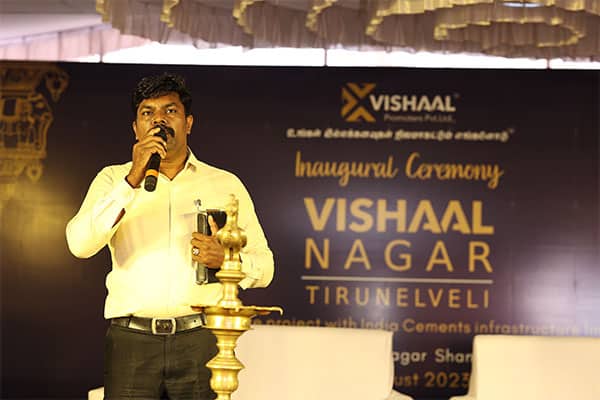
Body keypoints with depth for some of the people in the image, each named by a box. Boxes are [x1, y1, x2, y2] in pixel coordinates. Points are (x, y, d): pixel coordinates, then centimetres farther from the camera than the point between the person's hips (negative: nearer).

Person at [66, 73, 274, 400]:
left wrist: (224, 259, -9)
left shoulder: (226, 185, 12)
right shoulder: (113, 179, 10)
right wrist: (133, 180, -13)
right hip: (131, 339, 0)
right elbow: (80, 244, -7)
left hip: (200, 339, 1)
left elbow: (263, 266, 13)